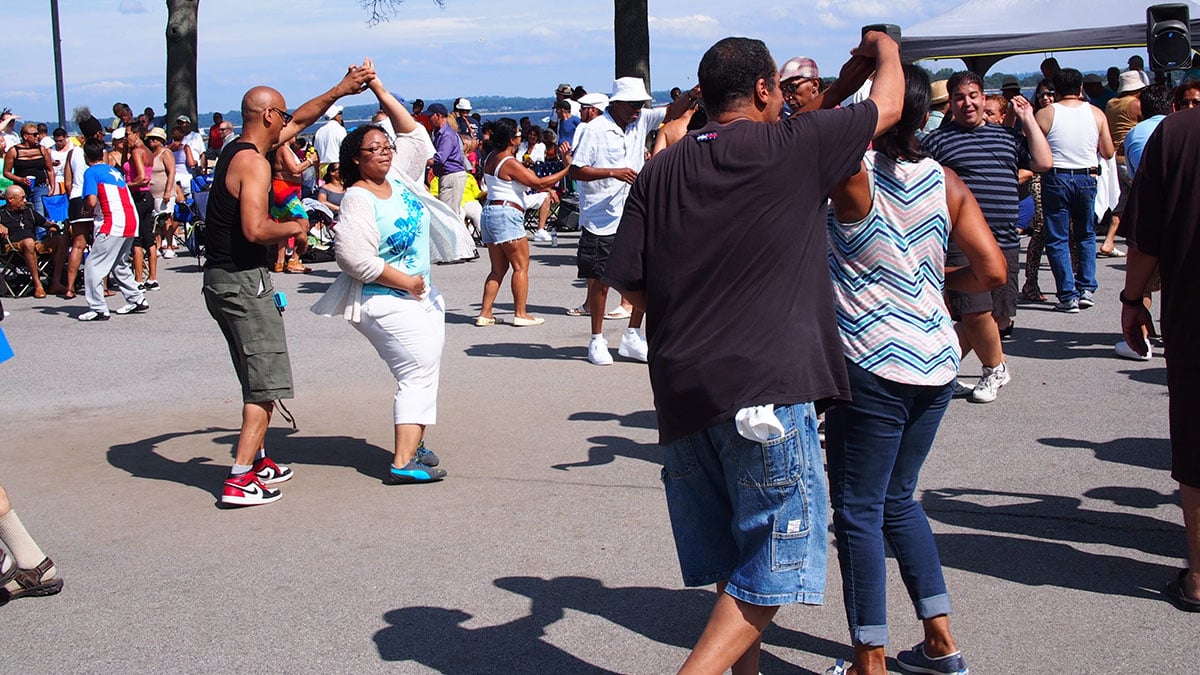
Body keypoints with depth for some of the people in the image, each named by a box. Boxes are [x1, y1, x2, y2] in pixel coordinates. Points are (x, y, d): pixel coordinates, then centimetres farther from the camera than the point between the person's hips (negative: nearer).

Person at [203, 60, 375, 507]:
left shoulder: (236, 151, 14)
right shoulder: (253, 163, -16)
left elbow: (299, 122, 26)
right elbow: (255, 230, -28)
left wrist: (340, 90, 28)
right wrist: (292, 228, -9)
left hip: (221, 279, 10)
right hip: (243, 281, -10)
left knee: (258, 379, 21)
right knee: (266, 384, -6)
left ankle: (255, 459, 30)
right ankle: (241, 480, -8)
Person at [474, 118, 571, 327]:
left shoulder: (490, 159, 13)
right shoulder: (510, 163, -14)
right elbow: (539, 184, -15)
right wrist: (567, 169, -11)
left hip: (490, 211, 9)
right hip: (506, 215, -9)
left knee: (498, 269, 11)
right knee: (521, 266, -3)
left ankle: (485, 313, 7)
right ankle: (520, 314, -3)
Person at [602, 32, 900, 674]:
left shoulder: (659, 172, 10)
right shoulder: (792, 147, -3)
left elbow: (629, 283, 9)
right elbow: (888, 104, 12)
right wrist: (885, 49, 32)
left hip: (681, 391, 6)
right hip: (767, 387, -6)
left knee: (731, 560, 19)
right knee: (768, 569, 1)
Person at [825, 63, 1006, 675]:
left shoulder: (851, 173, -12)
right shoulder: (946, 182, 2)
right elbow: (992, 272, 0)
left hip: (871, 368, -6)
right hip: (935, 363, 6)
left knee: (858, 511, 5)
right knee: (898, 500, 21)